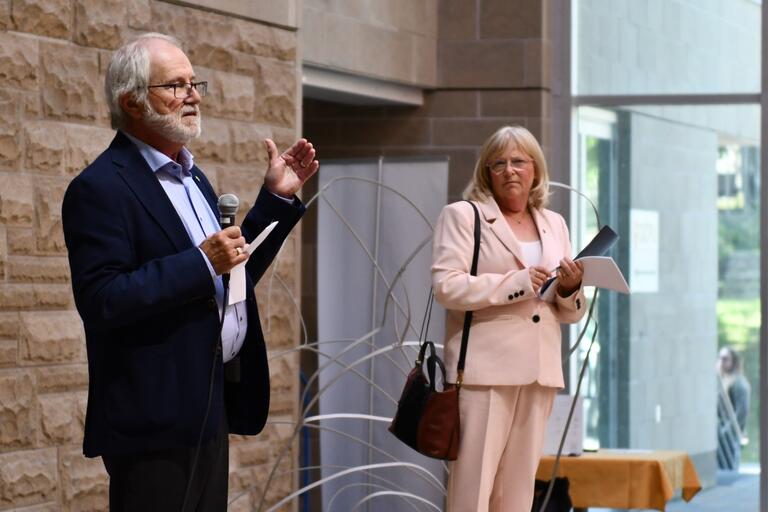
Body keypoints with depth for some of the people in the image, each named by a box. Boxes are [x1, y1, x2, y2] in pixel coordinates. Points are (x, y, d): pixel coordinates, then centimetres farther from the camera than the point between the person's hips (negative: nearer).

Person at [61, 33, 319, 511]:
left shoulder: (192, 177, 16)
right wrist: (202, 264, -24)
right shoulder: (100, 188, -13)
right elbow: (101, 301, -22)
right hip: (155, 418, -9)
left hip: (209, 410, 9)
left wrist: (277, 198, 14)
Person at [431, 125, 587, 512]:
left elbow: (568, 314, 20)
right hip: (486, 368, -5)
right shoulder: (463, 216, 2)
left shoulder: (554, 224, 18)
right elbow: (446, 287, -11)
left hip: (538, 371, 5)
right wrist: (517, 283, -16)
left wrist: (570, 289, -3)